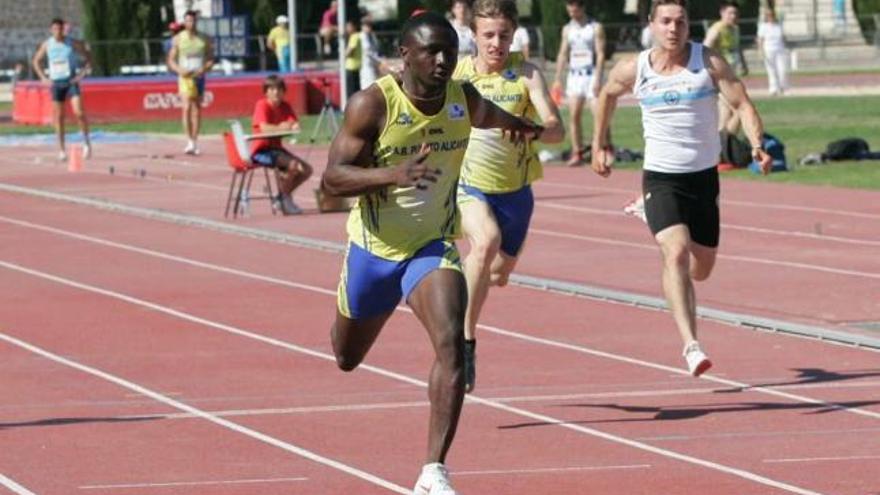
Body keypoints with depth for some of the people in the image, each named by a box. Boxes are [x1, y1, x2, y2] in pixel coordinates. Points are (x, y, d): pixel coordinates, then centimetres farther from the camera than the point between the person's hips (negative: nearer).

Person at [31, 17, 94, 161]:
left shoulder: (73, 43, -4)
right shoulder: (47, 45, 1)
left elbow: (88, 56, 4)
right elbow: (36, 61, 15)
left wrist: (83, 73, -6)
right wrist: (43, 78, 5)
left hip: (71, 81, -2)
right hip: (56, 83, 2)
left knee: (79, 112, -15)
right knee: (58, 117, 3)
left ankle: (86, 142, 3)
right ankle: (61, 150, 10)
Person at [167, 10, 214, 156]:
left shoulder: (204, 39, 5)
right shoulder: (178, 39, 2)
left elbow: (211, 59, 8)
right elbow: (171, 60, 5)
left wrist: (204, 69, -12)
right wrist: (179, 70, -15)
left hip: (199, 76, 2)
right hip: (185, 77, -2)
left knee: (197, 109, 6)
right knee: (187, 107, -17)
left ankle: (195, 142, 15)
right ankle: (190, 142, -20)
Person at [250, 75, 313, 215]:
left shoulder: (285, 106, 7)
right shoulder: (262, 105, -11)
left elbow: (294, 124, -6)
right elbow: (264, 128, -26)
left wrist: (294, 126, -29)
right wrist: (280, 128, -37)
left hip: (276, 148, 8)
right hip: (261, 150, -8)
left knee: (306, 170, 0)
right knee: (292, 165, -28)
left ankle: (282, 198, 15)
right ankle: (285, 199, -9)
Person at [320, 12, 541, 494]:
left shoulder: (463, 98, -7)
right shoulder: (373, 104, -21)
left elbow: (486, 115, 20)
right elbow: (332, 178, -25)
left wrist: (522, 126, 42)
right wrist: (393, 173, -42)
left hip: (433, 247, 2)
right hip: (374, 247, -1)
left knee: (452, 343, -25)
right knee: (347, 358, 20)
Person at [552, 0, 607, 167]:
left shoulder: (595, 28, -3)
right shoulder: (567, 29, 11)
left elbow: (600, 54, -8)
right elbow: (563, 54, 13)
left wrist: (598, 79, -16)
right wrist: (557, 79, 7)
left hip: (591, 74, -5)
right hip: (574, 76, 5)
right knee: (574, 116, -1)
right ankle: (577, 153, 3)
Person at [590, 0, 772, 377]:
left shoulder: (710, 63, -7)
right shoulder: (633, 71, -4)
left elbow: (742, 104, -11)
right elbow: (607, 95, 18)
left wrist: (757, 144, -29)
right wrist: (599, 144, 22)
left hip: (704, 176, 2)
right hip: (661, 179, -2)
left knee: (701, 269, 15)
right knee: (677, 253, -25)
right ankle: (690, 344, -32)